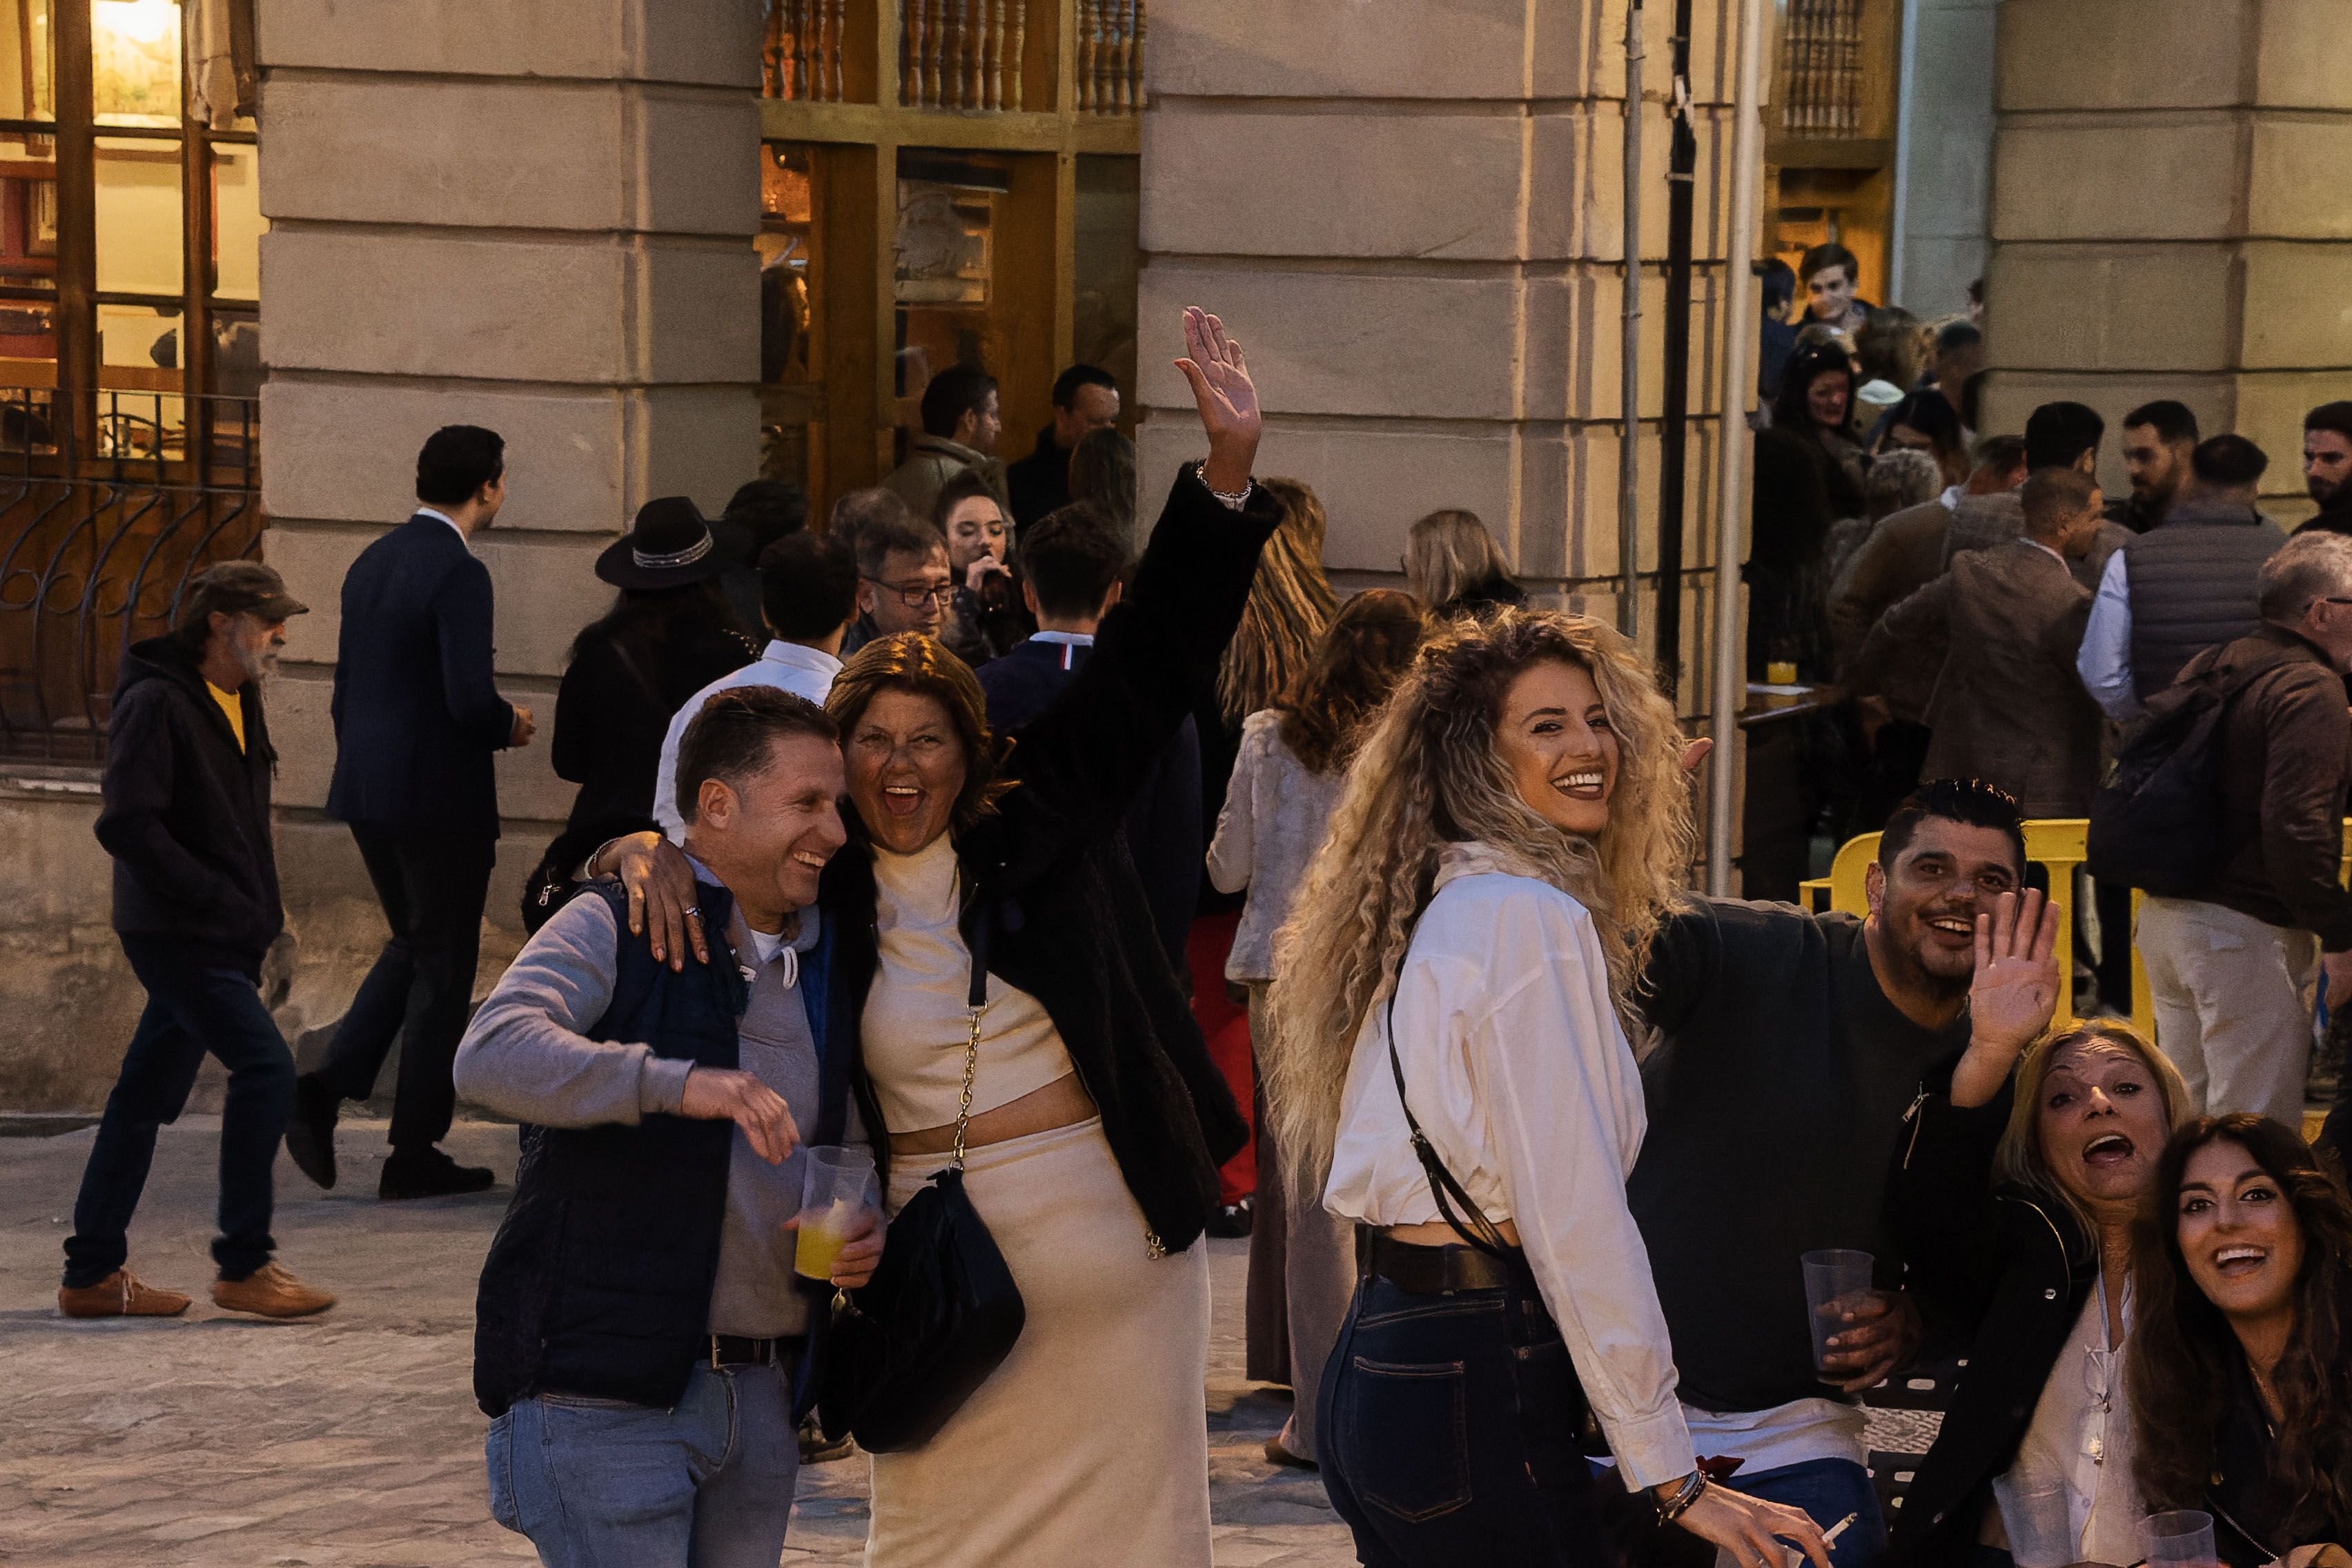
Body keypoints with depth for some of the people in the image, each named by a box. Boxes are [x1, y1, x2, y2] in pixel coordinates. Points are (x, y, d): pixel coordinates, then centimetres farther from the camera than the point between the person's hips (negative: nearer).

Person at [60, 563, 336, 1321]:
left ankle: (92, 1273, 17)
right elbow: (126, 824, -21)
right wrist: (217, 897, -19)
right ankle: (243, 1265, -6)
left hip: (222, 940, 9)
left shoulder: (239, 702, 14)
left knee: (147, 1094, 11)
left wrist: (262, 908, 13)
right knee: (266, 1067, -14)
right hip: (180, 937, -9)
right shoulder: (156, 704, -14)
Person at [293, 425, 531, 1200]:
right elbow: (470, 699, -24)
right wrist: (509, 725, -3)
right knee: (443, 970, 4)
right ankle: (414, 1154, 10)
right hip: (440, 797, -8)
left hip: (366, 794, 8)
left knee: (413, 948, 22)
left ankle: (325, 1090, 6)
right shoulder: (458, 574, -16)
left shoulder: (370, 563, 10)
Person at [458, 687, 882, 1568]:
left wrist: (863, 1232, 3)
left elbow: (851, 1152, 27)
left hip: (761, 1395, 7)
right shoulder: (614, 930, -5)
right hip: (605, 1392, -7)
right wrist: (677, 1083, -36)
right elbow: (493, 1056, -23)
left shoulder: (824, 967, 16)